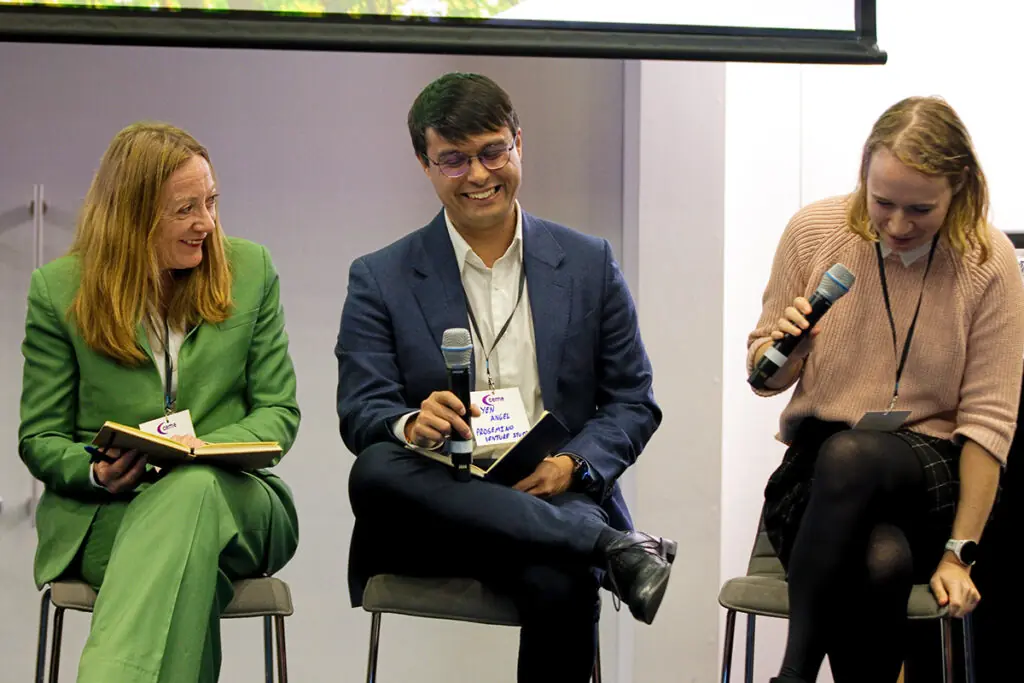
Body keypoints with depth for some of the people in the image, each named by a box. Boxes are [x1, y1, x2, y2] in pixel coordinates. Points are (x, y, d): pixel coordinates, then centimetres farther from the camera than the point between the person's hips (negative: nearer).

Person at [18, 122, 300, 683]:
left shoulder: (251, 269, 8)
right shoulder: (57, 289, 4)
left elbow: (279, 412, 8)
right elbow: (39, 438, 7)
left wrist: (210, 448, -14)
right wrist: (95, 473, -16)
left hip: (231, 500, 1)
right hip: (102, 515, -1)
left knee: (192, 490, -39)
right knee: (192, 563, -39)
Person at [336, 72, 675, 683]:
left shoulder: (589, 265, 13)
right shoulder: (381, 280, 9)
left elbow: (634, 403, 11)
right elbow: (360, 415, 2)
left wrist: (573, 467, -10)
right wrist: (412, 425, -23)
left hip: (555, 497, -1)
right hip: (437, 504, 1)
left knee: (561, 584, -37)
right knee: (375, 470, -35)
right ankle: (616, 550, -35)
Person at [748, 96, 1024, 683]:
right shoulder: (814, 232, 0)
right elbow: (767, 380, 11)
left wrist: (959, 553, -11)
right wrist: (781, 353, -14)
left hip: (933, 480, -1)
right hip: (813, 475, 1)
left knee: (848, 454, -38)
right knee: (881, 561, -37)